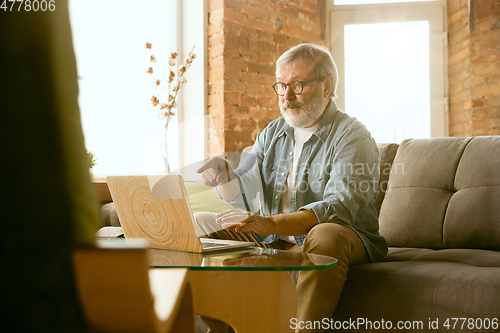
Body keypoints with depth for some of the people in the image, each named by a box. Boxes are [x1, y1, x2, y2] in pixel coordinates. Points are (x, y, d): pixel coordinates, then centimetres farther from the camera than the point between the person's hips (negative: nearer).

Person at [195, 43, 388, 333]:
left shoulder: (352, 136, -10)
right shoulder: (271, 134, 11)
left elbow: (340, 207, -25)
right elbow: (245, 193, 2)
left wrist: (273, 224, -38)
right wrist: (223, 176, -23)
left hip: (336, 241, -6)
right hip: (272, 242, 6)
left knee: (326, 235, -39)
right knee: (200, 226, -4)